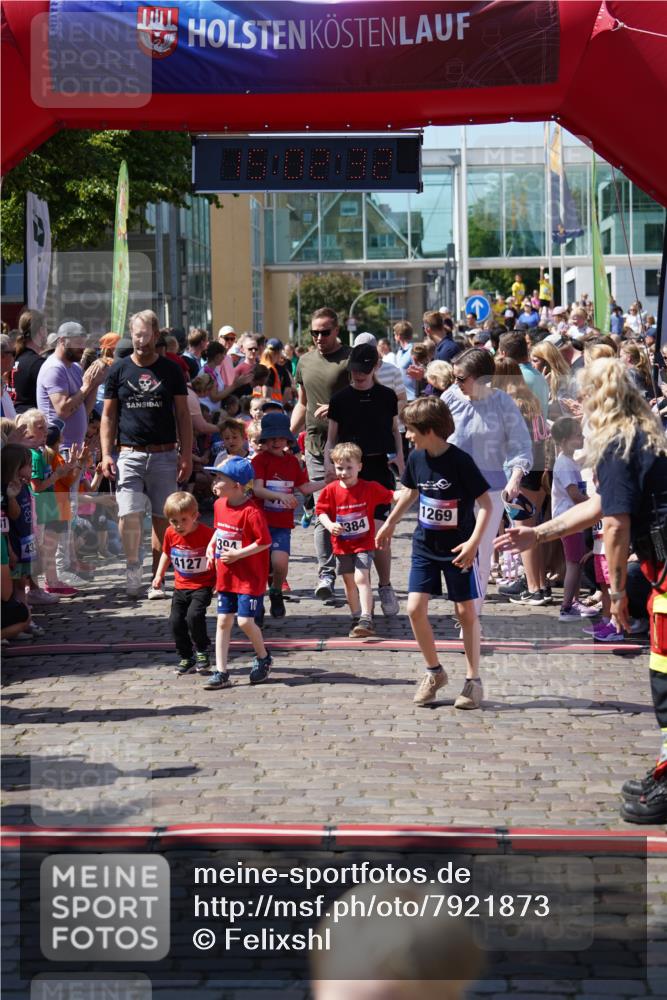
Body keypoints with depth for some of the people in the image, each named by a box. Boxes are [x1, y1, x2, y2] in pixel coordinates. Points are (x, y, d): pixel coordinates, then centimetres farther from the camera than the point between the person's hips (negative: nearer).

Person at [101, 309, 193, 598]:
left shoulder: (171, 370, 7)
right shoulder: (119, 370, 7)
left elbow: (183, 415, 7)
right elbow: (108, 415, 8)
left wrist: (186, 455, -2)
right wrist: (106, 454, -2)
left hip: (165, 455, 0)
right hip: (129, 455, 0)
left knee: (162, 518, 1)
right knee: (129, 513, -15)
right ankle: (133, 566, 4)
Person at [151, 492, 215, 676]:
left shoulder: (207, 533, -18)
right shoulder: (170, 534, -4)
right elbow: (166, 554, 15)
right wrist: (159, 575, 9)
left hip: (202, 586, -5)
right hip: (181, 586, 5)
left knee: (194, 615, -23)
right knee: (175, 621, 0)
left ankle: (201, 651, 1)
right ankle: (186, 657, 19)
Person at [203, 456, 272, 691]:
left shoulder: (251, 511, -21)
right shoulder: (219, 505, 5)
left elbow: (265, 541, -20)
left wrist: (238, 554, -20)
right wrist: (211, 545, 6)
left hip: (250, 577, -7)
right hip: (225, 576, 7)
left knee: (245, 621, -7)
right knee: (223, 621, 4)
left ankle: (263, 657, 22)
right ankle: (221, 672, 8)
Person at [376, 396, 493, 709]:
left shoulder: (460, 461, -19)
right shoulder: (416, 458, -2)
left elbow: (486, 503, -17)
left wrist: (474, 541, -27)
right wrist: (390, 524, 26)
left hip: (458, 549, -5)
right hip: (425, 545, 5)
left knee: (466, 612, 4)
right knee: (415, 608, -3)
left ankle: (473, 680, 15)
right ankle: (434, 672, 15)